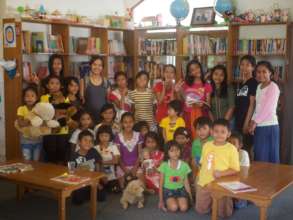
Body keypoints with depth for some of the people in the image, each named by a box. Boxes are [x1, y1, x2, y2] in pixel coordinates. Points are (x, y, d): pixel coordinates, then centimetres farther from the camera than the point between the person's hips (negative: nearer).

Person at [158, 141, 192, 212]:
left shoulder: (184, 165, -5)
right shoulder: (164, 165, -10)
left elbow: (186, 183, 4)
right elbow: (161, 184, -3)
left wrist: (190, 198, 3)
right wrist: (161, 201, -2)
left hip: (180, 190, 2)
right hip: (168, 190, -2)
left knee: (184, 208, -23)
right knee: (174, 208, -27)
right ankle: (167, 203, 5)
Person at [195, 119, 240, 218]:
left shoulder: (231, 149, -12)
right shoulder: (206, 145, 2)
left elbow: (235, 169, -10)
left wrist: (221, 173, -23)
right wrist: (199, 178, 8)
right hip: (204, 183, 4)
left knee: (224, 213, 5)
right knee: (201, 210, 14)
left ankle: (230, 199, 32)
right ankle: (212, 202, 41)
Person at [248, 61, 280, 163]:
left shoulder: (273, 87, -10)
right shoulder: (259, 86, 14)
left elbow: (268, 108, -16)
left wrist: (255, 122, -11)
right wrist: (253, 121, 3)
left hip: (269, 126, -7)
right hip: (259, 126, 7)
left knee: (270, 157, -1)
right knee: (259, 157, 11)